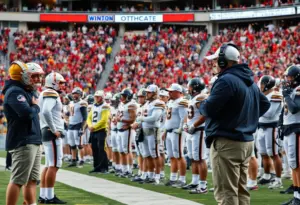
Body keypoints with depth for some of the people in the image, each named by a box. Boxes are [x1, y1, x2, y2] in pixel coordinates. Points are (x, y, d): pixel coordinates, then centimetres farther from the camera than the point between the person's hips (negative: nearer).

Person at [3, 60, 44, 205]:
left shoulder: (28, 91, 17)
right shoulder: (14, 92, -15)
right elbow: (27, 113, -26)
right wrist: (35, 106, -9)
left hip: (33, 141, 10)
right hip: (23, 143, -10)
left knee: (31, 179, 14)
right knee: (18, 180, -10)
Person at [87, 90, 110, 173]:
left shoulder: (105, 107, -9)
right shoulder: (94, 106, 15)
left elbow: (103, 120, -17)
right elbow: (89, 117, 15)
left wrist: (94, 127, -16)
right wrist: (90, 125, -5)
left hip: (101, 130, -8)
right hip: (93, 131, 8)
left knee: (101, 149, -12)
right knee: (94, 149, 10)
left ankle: (104, 167, -8)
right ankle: (97, 167, 17)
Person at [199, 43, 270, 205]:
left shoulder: (226, 80, -16)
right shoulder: (250, 82, 15)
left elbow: (209, 108, -19)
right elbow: (265, 104, 26)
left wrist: (201, 105, 3)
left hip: (227, 143, -9)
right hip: (246, 140, 9)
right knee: (241, 190, 14)